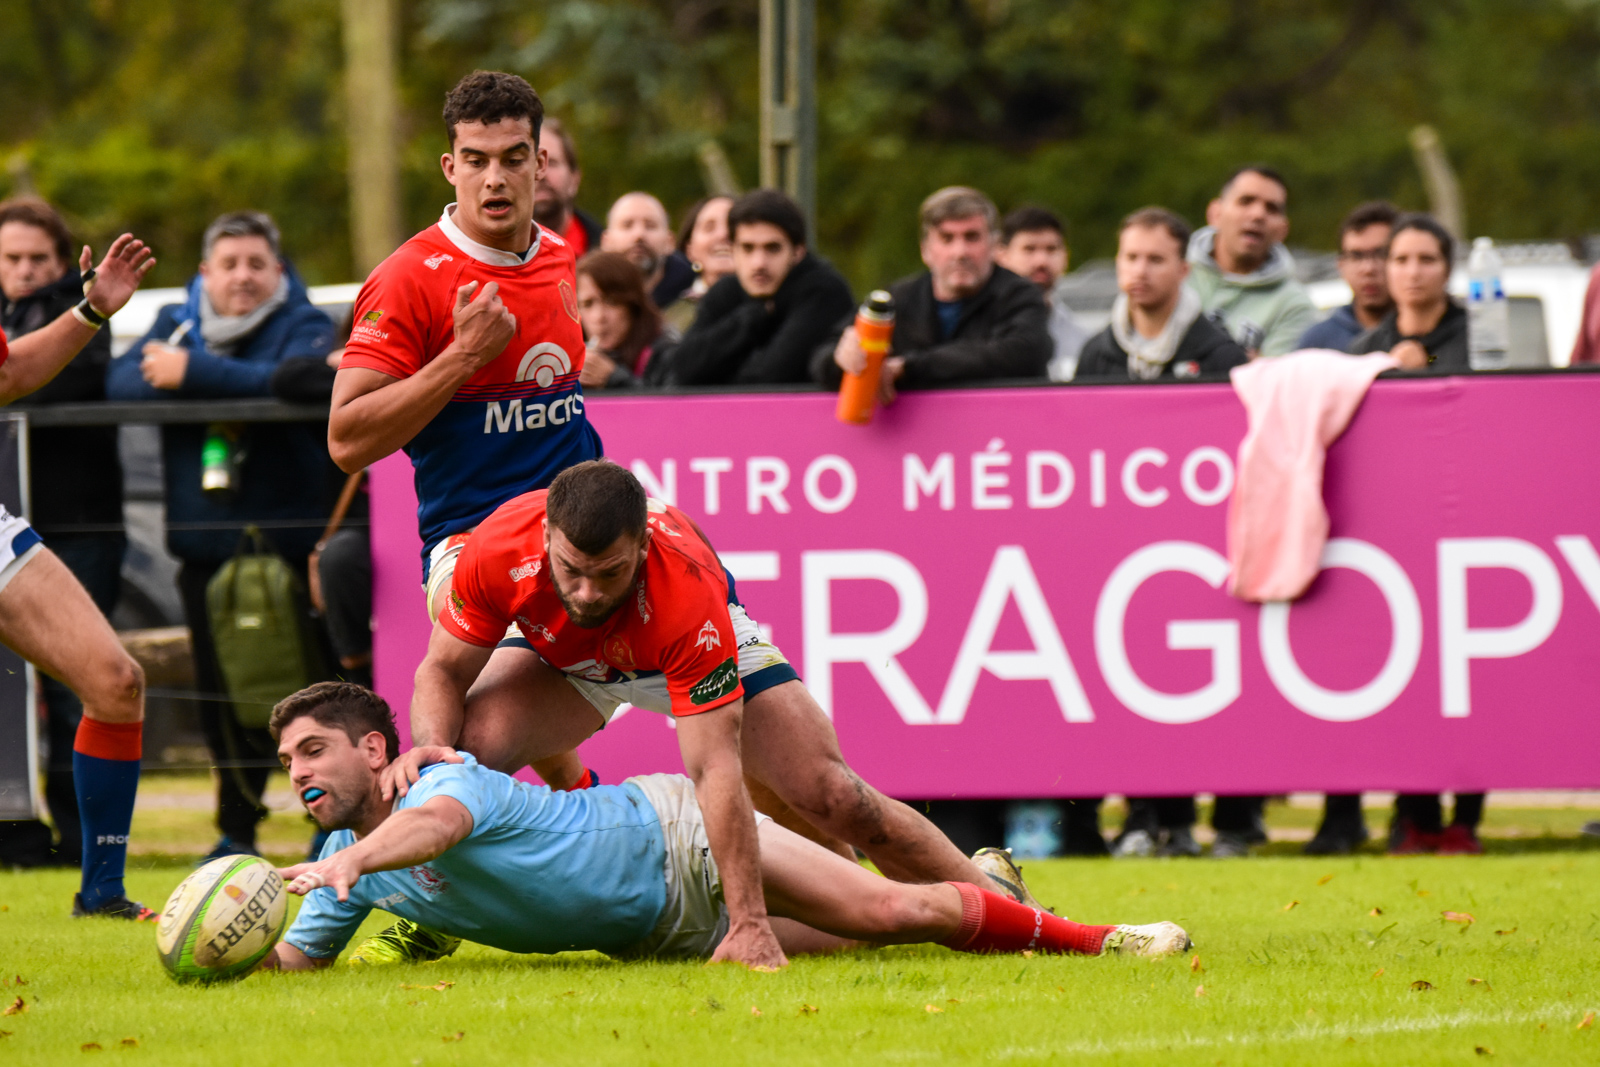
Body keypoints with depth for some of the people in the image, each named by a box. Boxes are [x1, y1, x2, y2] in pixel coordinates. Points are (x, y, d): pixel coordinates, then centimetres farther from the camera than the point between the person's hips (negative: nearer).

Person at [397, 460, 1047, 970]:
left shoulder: (688, 591, -44)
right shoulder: (499, 550, -38)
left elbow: (716, 770, -45)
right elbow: (444, 671, -20)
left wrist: (748, 926, -48)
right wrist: (430, 745, -43)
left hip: (687, 653, -2)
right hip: (561, 656, 2)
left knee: (833, 796, -11)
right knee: (469, 748, -27)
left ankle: (991, 890, 12)